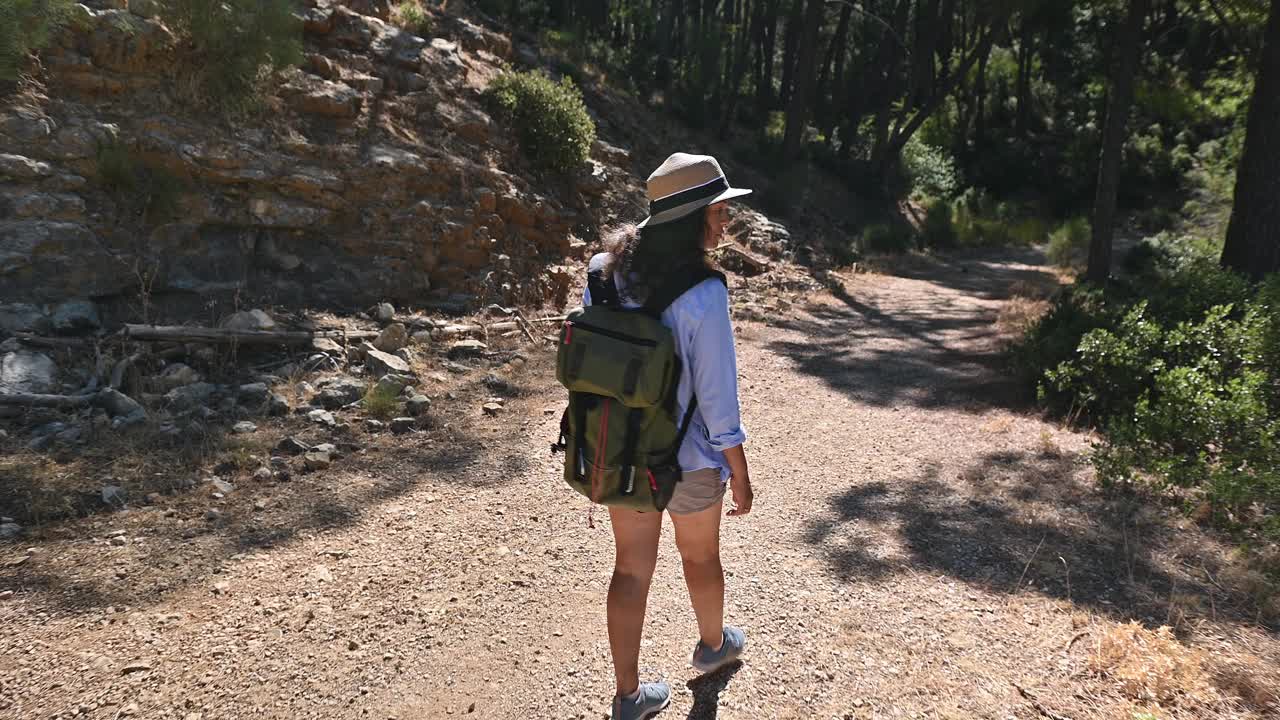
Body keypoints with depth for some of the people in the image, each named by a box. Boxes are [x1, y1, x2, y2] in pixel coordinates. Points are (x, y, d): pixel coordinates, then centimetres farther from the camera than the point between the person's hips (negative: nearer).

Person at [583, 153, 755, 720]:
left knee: (631, 568, 18)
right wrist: (740, 476, -7)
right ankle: (713, 645, 52)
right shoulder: (703, 293, -25)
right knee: (700, 557, 24)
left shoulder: (603, 271, -8)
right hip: (688, 459, -4)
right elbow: (717, 397, -20)